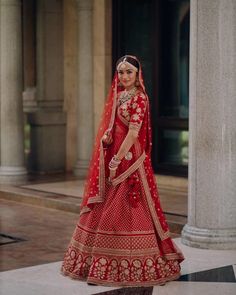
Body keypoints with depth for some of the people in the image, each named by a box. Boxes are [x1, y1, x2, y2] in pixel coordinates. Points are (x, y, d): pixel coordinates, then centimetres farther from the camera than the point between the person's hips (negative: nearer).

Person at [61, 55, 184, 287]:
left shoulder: (139, 98, -10)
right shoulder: (117, 96, 15)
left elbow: (133, 133, -17)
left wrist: (117, 161, -20)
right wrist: (105, 137, -3)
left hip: (129, 159, -8)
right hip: (112, 159, 8)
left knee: (125, 211, -6)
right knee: (104, 208, 11)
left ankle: (130, 264, 3)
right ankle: (105, 261, 22)